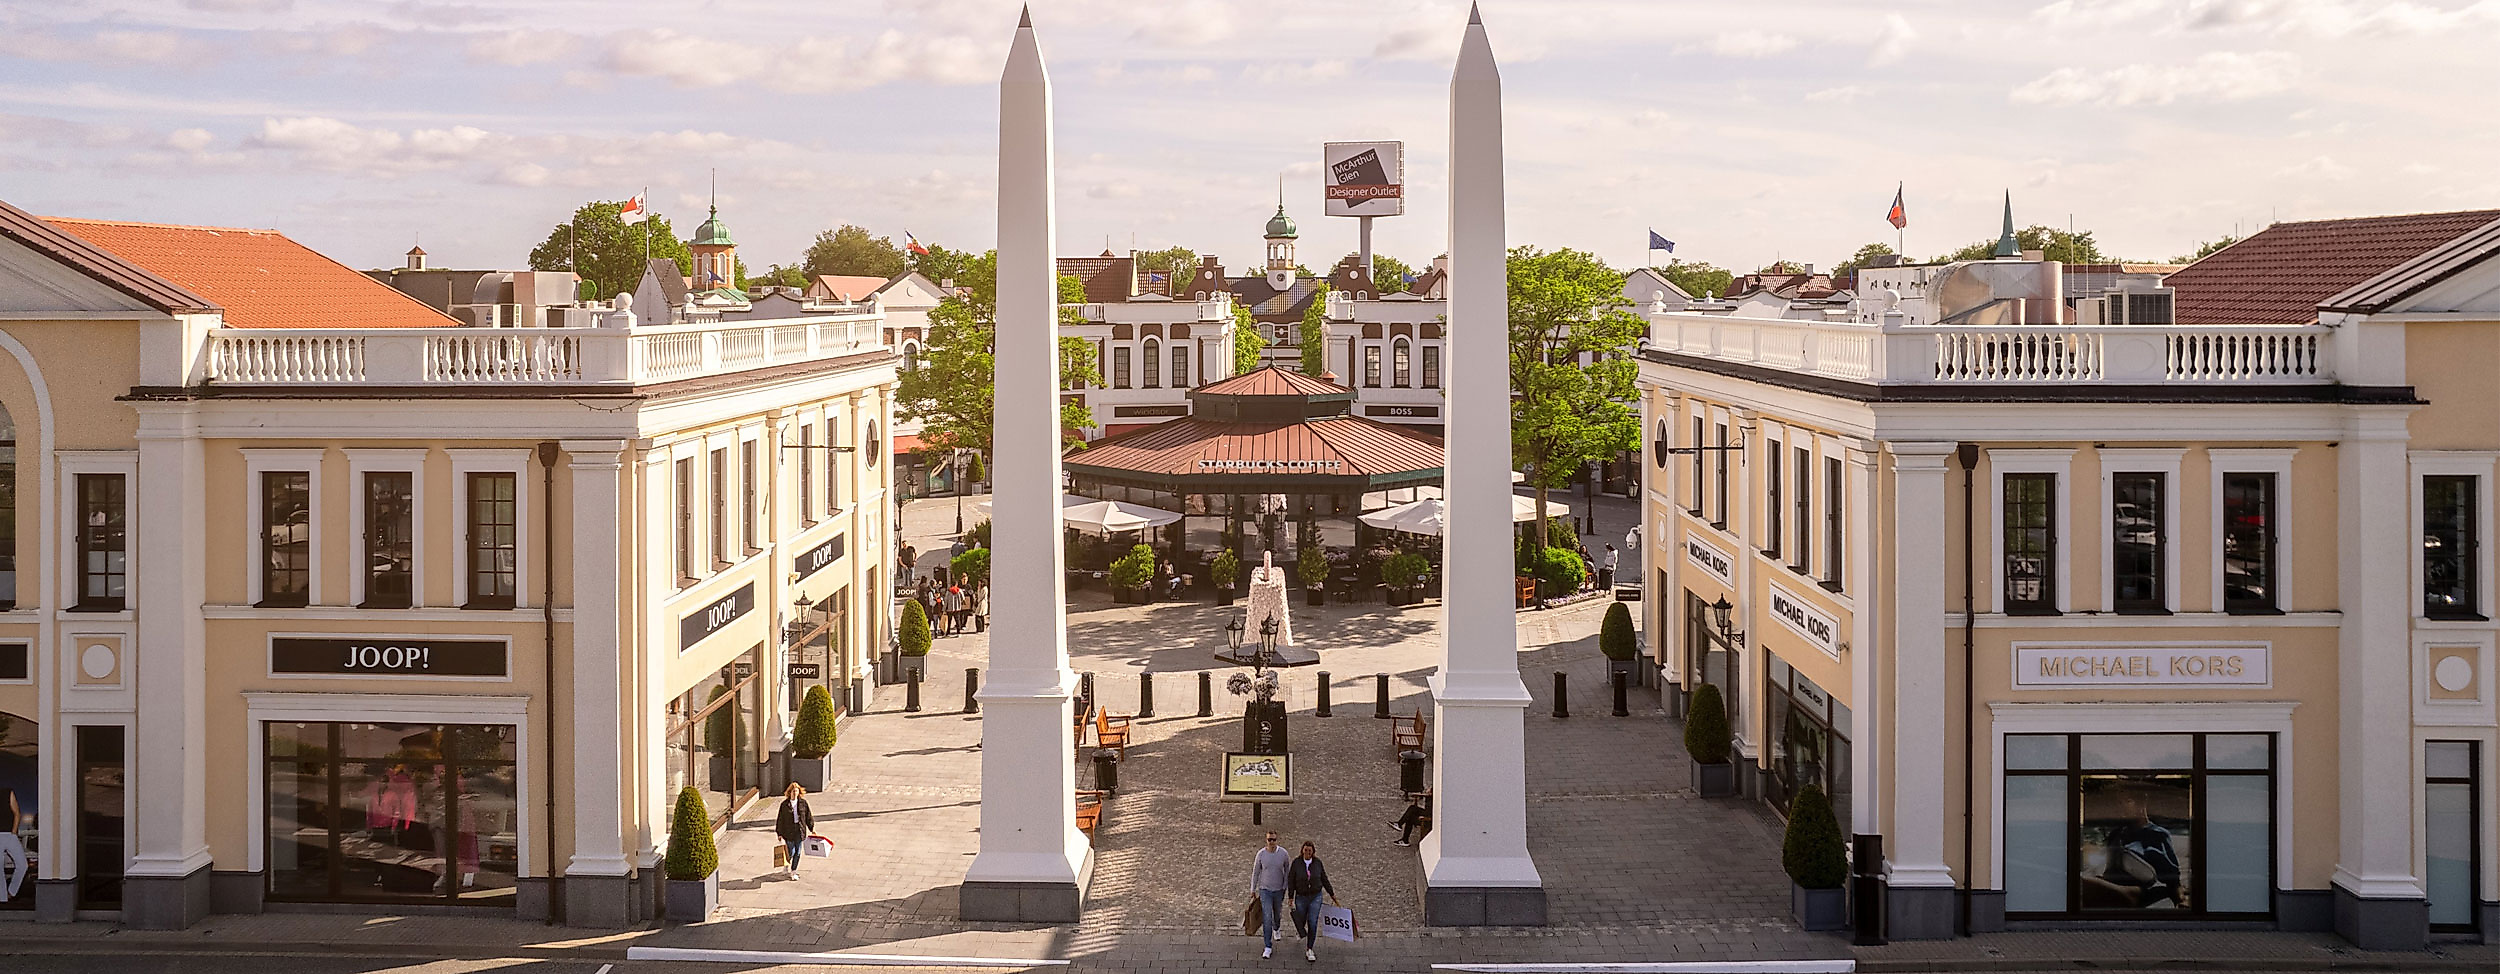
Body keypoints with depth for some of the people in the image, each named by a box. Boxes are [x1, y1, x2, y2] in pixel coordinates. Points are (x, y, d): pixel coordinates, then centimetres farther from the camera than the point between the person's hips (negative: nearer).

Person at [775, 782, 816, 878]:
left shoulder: (803, 803, 1)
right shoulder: (784, 804, -5)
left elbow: (808, 816, 10)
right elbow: (780, 819, -1)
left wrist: (812, 828, 9)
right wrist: (779, 833, -1)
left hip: (800, 830, 3)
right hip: (789, 830, -3)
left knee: (797, 852, 6)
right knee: (791, 852, -3)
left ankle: (794, 870, 19)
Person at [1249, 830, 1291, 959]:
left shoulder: (1283, 853, -14)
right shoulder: (1260, 854, -16)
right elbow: (1255, 872, -3)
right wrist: (1253, 890, 2)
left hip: (1279, 890, 2)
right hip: (1265, 890, -2)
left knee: (1277, 914, 24)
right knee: (1267, 918, -11)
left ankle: (1276, 928, 60)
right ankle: (1268, 947, -5)